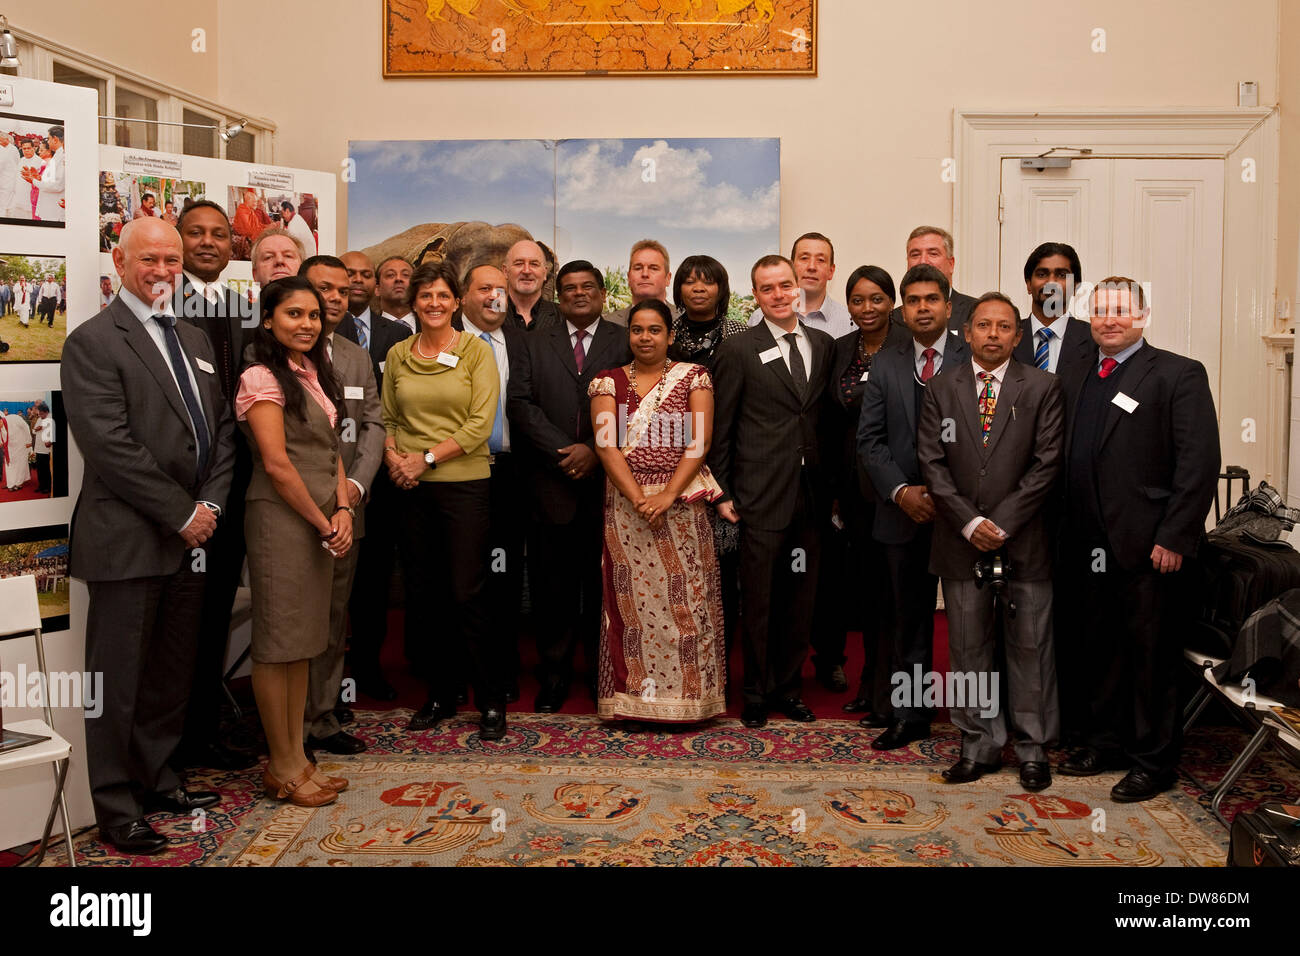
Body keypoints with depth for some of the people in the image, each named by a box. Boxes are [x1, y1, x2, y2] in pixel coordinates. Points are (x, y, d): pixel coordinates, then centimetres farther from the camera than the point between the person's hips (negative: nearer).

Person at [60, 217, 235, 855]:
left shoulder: (193, 340, 15)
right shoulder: (93, 342, -8)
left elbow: (221, 428, 14)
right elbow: (111, 446, -17)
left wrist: (211, 504, 0)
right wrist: (181, 514, -14)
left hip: (189, 537, 7)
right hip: (129, 541, -7)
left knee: (172, 674, 16)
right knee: (120, 680, 4)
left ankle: (155, 779, 32)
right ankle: (116, 809, 17)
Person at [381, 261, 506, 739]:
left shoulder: (476, 350, -2)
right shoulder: (398, 355, 10)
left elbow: (481, 424, -9)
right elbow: (388, 418, 14)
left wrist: (427, 457, -12)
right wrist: (392, 456, -6)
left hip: (464, 483, -4)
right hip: (412, 488, 4)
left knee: (468, 593, -4)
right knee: (423, 593, 9)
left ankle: (491, 700, 10)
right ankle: (440, 693, 23)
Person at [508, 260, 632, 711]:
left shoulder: (626, 344, 8)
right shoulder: (535, 344, 12)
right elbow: (521, 402, 1)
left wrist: (594, 450, -11)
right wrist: (563, 450, -10)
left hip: (607, 482, -1)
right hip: (553, 483, 1)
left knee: (604, 582, 5)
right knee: (553, 585, 4)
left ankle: (603, 674, 18)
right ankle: (553, 675, 15)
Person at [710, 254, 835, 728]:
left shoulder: (824, 345, 10)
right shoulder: (737, 349, -2)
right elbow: (720, 428, -2)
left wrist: (834, 485, 8)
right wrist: (723, 492, -5)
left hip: (811, 493, 4)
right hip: (761, 495, -4)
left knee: (800, 596, 11)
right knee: (758, 599, 4)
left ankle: (787, 686, 27)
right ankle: (756, 693, 20)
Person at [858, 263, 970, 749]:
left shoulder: (975, 359, -1)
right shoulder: (885, 364, 8)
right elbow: (870, 439, 5)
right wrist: (901, 491, -8)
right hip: (904, 512, 3)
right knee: (908, 620, 11)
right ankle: (910, 716, 23)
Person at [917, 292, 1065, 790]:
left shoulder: (1042, 388, 1)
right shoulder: (941, 389, 6)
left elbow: (1046, 464, -5)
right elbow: (932, 463, 1)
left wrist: (1002, 524, -12)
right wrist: (969, 522, -9)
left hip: (1024, 540, -1)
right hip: (961, 541, 2)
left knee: (1030, 647, 6)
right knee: (969, 648, 8)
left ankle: (1033, 749, 19)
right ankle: (980, 746, 20)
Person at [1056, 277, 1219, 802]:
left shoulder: (1179, 375, -4)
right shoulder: (1073, 379, 14)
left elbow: (1200, 462, -11)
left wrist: (1174, 538, -16)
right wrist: (1066, 534, 6)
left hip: (1149, 547, -5)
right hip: (1088, 548, 6)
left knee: (1151, 657, 5)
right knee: (1099, 651, 15)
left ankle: (1154, 761, 19)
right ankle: (1106, 743, 31)